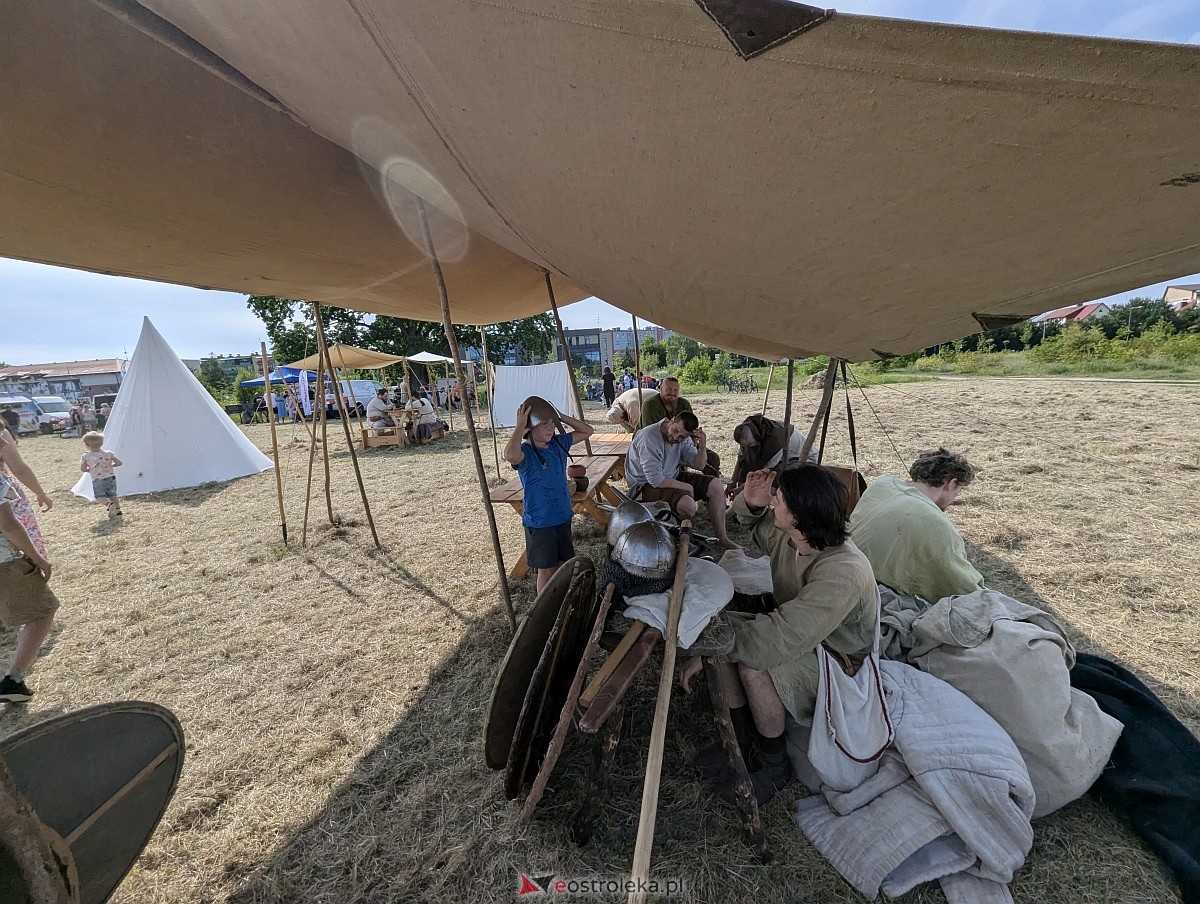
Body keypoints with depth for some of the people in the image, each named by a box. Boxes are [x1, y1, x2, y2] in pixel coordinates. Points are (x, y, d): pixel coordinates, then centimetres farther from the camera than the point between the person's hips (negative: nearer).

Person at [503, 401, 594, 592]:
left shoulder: (558, 443, 0)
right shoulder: (525, 452, -19)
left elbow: (587, 431, 7)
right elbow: (510, 455, -44)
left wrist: (560, 416, -5)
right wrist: (520, 425, -31)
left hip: (563, 516, 6)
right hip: (539, 522, -6)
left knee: (564, 564, 20)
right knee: (546, 569, 9)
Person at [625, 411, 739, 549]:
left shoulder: (684, 438, -5)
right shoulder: (649, 438, -28)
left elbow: (699, 465, 1)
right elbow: (656, 480, -28)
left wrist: (702, 448, -20)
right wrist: (687, 488, -17)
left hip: (672, 477, 8)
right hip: (647, 485, -8)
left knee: (715, 485, -5)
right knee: (688, 506, -32)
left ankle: (722, 539, 5)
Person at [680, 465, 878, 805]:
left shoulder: (844, 573, -35)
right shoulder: (787, 534, -13)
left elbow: (778, 641, -40)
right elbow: (751, 525, 10)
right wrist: (750, 502, -14)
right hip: (799, 640, 8)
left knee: (754, 663, -32)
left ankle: (773, 763, -3)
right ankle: (743, 742, 3)